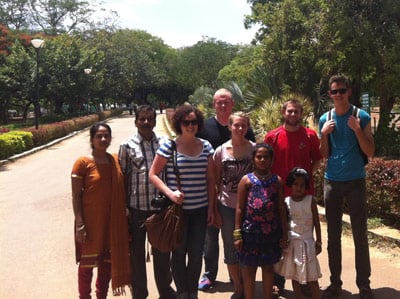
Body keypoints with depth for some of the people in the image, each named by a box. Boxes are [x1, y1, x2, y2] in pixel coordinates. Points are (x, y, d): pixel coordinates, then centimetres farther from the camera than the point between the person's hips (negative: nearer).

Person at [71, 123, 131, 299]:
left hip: (113, 221, 5)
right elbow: (76, 196, -10)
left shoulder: (116, 160, 4)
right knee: (87, 263, 8)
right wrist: (80, 224, -15)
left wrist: (126, 215, 9)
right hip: (91, 221, -5)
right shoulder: (83, 163, -10)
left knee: (108, 262, 16)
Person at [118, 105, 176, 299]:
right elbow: (122, 177, -2)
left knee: (162, 251, 14)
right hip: (137, 208, -2)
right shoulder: (127, 146, -4)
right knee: (137, 253, 12)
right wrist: (124, 207, -4)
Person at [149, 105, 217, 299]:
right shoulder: (169, 146, -7)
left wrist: (211, 207, 5)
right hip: (177, 209, -3)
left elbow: (210, 179, 8)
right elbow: (153, 174, -3)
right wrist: (170, 193, -17)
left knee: (196, 254, 10)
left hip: (200, 210, 3)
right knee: (179, 253, 10)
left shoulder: (205, 146, 4)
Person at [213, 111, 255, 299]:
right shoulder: (221, 151, -4)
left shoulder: (255, 148, -4)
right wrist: (214, 208, 1)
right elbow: (216, 181, 1)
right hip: (228, 206, 1)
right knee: (231, 248, 11)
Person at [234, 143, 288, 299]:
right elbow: (240, 209, -2)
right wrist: (237, 234, -6)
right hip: (250, 231, -1)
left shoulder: (277, 181, 2)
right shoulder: (247, 180, -2)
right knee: (249, 268, 9)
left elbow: (281, 209, 4)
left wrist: (284, 234, 3)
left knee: (268, 267, 14)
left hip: (271, 232, 2)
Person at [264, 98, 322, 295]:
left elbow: (318, 159, 10)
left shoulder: (310, 135, 2)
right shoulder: (272, 136, -1)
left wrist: (307, 174, -5)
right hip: (279, 195, -1)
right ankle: (277, 281, 21)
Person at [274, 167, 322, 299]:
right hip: (291, 242, 2)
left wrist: (318, 242, 0)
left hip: (307, 242, -2)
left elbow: (316, 223, 0)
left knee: (311, 277, 1)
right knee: (294, 276, 11)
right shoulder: (286, 202, -1)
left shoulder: (311, 201, -4)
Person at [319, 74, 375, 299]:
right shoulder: (325, 119, 4)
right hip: (332, 181, 3)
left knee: (360, 234, 1)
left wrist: (357, 130, -18)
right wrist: (324, 134, -10)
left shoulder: (362, 117, -3)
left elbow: (370, 152, -5)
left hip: (356, 181, -2)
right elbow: (324, 155, 6)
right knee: (333, 234, 7)